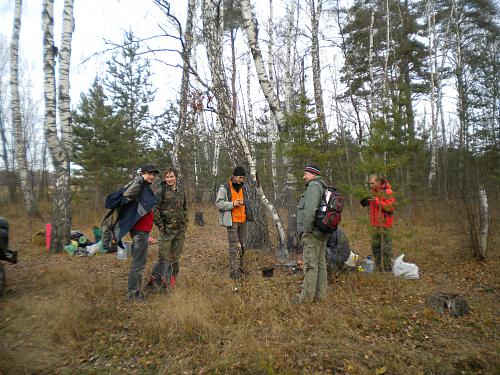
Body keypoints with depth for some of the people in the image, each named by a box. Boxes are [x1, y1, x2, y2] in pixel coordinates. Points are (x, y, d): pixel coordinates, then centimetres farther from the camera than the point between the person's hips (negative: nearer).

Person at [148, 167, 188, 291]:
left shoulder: (181, 190, 8)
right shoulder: (161, 191, -9)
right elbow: (154, 209, -13)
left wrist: (185, 223, 11)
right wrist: (160, 226, -13)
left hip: (180, 230, 5)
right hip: (167, 230, -5)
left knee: (176, 258, 14)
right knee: (164, 258, -3)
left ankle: (171, 282, 28)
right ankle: (156, 282, 11)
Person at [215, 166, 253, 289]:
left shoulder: (244, 187, 12)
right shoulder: (224, 188, -8)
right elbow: (218, 203, -12)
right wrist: (232, 204, -22)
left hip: (243, 221, 6)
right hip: (232, 222, -6)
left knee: (242, 246, 14)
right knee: (234, 247, -9)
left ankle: (241, 269, 28)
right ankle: (234, 274, -4)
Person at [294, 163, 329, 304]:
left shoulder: (313, 186, -14)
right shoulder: (324, 187, 18)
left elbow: (310, 210, -25)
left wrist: (306, 230, -18)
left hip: (312, 233, -10)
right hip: (322, 234, 10)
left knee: (310, 264, -5)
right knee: (321, 263, 13)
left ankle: (307, 296, 3)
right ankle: (320, 294, 22)